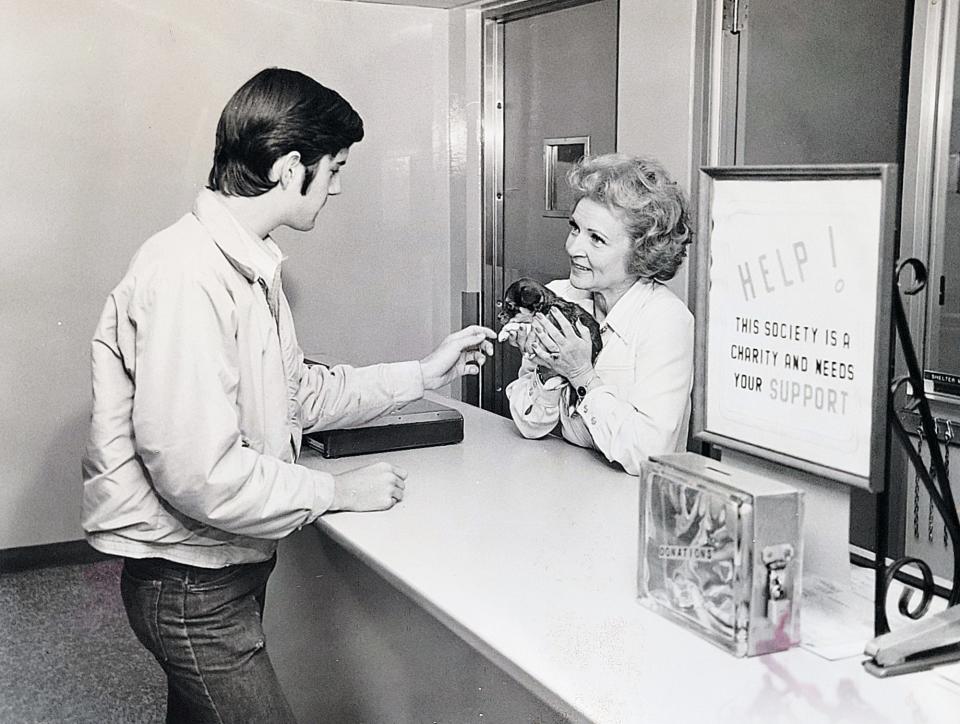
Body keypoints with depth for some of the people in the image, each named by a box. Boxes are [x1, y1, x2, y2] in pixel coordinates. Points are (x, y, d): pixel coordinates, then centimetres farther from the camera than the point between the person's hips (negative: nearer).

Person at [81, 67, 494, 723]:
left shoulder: (250, 267, 8)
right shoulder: (186, 276, -26)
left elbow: (297, 396, 14)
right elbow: (198, 472, -31)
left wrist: (424, 374, 12)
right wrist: (337, 491, -18)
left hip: (231, 567, 10)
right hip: (190, 587, -10)